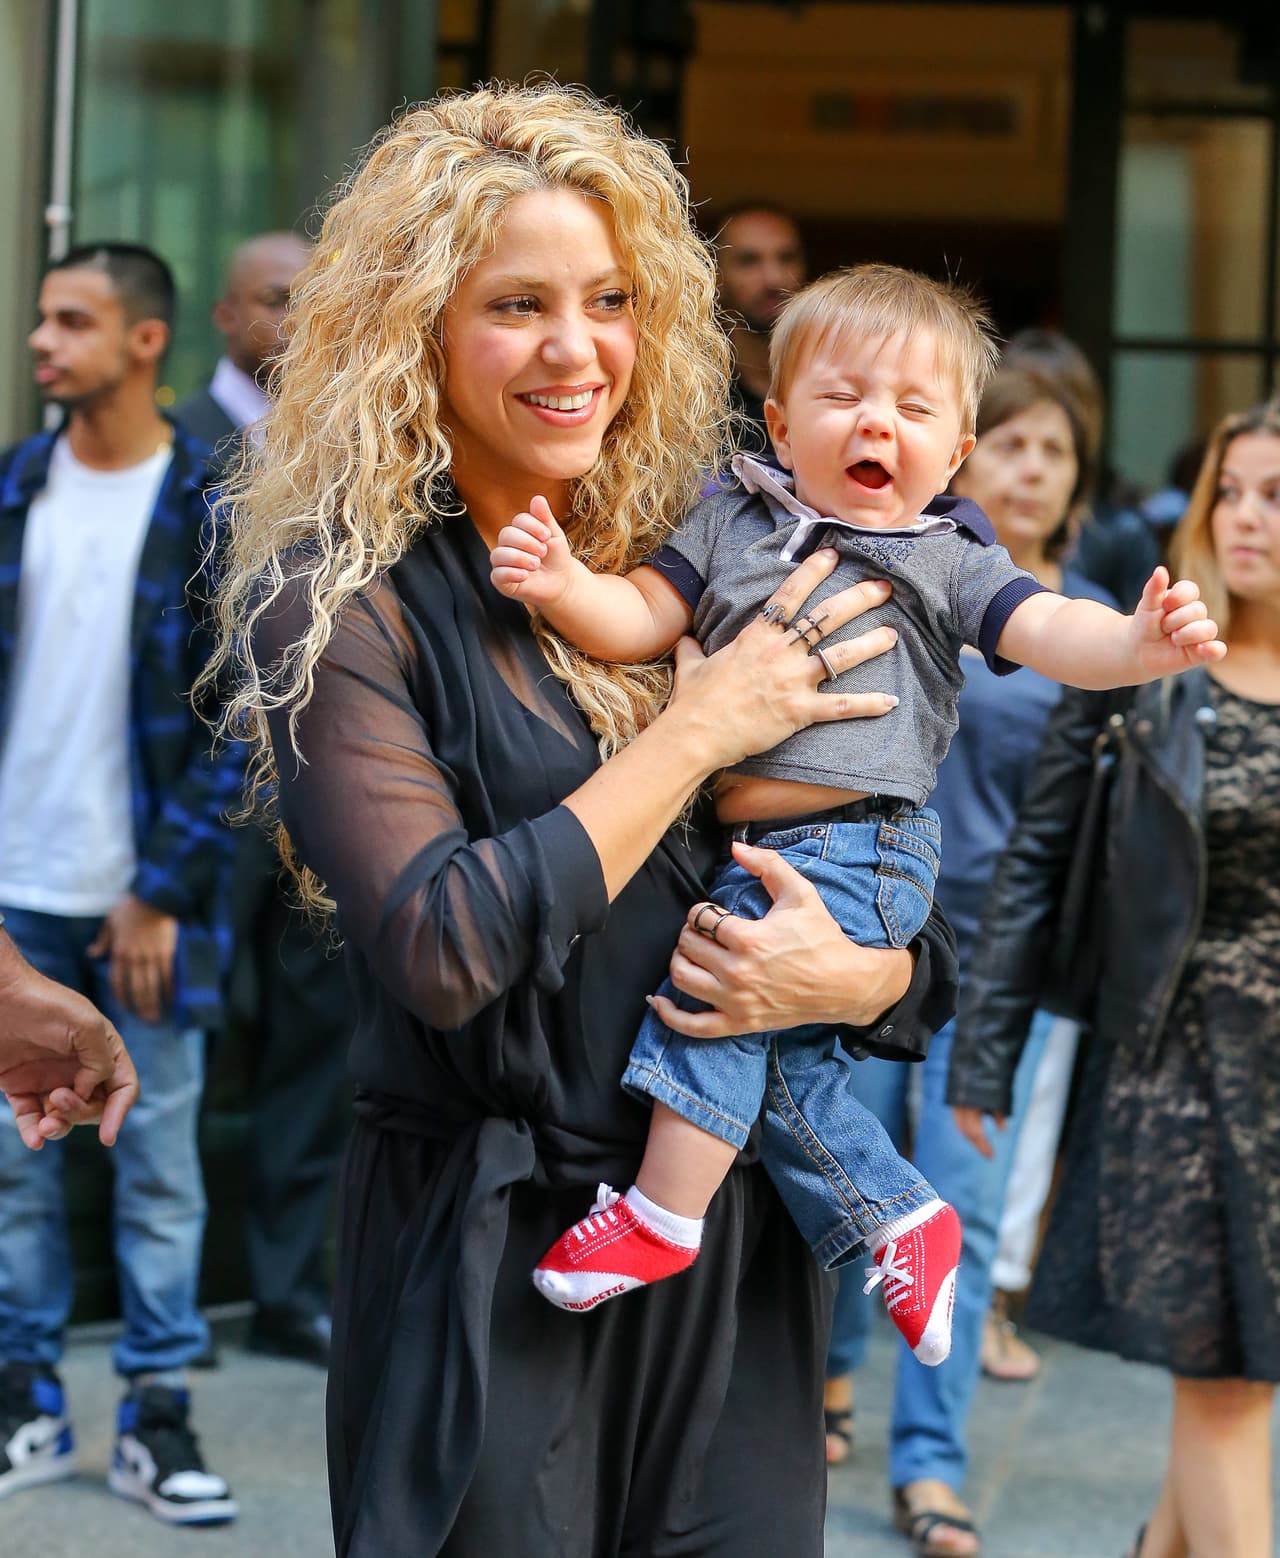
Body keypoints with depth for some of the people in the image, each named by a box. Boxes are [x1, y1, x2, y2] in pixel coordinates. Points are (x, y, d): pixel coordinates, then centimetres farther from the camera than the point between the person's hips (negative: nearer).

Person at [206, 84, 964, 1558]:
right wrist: (700, 727, -15)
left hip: (740, 1256, 5)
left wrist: (861, 975, -14)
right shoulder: (339, 607, -8)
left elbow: (932, 952, 10)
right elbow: (441, 949, -21)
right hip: (493, 1265, -4)